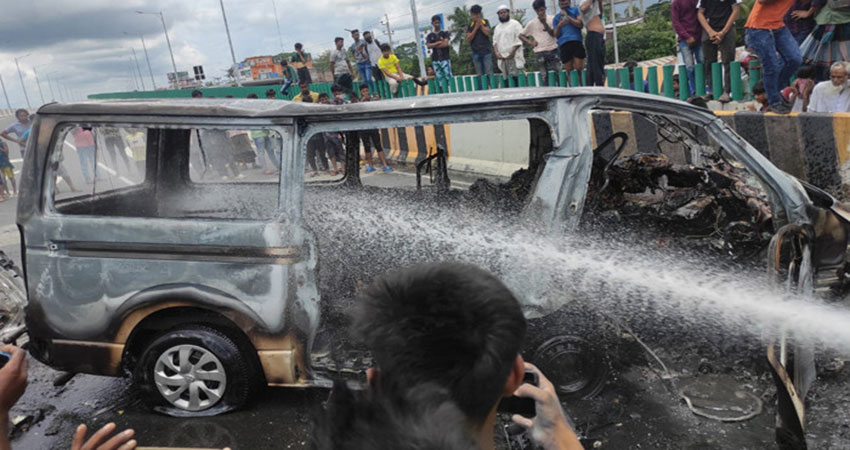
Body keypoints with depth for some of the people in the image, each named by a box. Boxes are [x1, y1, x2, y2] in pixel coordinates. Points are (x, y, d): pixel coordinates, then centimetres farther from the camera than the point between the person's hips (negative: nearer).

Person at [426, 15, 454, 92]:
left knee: (448, 76, -9)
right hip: (435, 60, 3)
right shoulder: (430, 35, 11)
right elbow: (428, 46, -3)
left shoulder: (445, 33, 5)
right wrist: (439, 42, -8)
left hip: (445, 58, -3)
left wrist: (434, 45, -2)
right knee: (439, 78, 1)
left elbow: (446, 43, -10)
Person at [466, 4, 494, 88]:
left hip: (486, 52, -1)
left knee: (489, 73, -7)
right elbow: (468, 39, -1)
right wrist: (476, 27, -6)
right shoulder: (470, 25, 10)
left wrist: (480, 23, -5)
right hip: (476, 53, 1)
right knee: (480, 75, 1)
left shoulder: (485, 22, 9)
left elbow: (487, 32, -8)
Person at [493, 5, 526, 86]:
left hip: (514, 57, -5)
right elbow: (495, 41, 17)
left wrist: (512, 53, -15)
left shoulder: (515, 24, 2)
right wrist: (496, 52, -2)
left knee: (515, 77, -12)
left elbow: (519, 40, -6)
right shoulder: (497, 27, 21)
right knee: (506, 79, 0)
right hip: (502, 58, 5)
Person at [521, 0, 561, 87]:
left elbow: (553, 34, -5)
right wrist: (530, 42, -4)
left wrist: (545, 23, -14)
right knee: (544, 75, -1)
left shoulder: (552, 19, 4)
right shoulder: (532, 23, 5)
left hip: (553, 50, 0)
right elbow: (521, 35, 10)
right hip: (540, 52, 0)